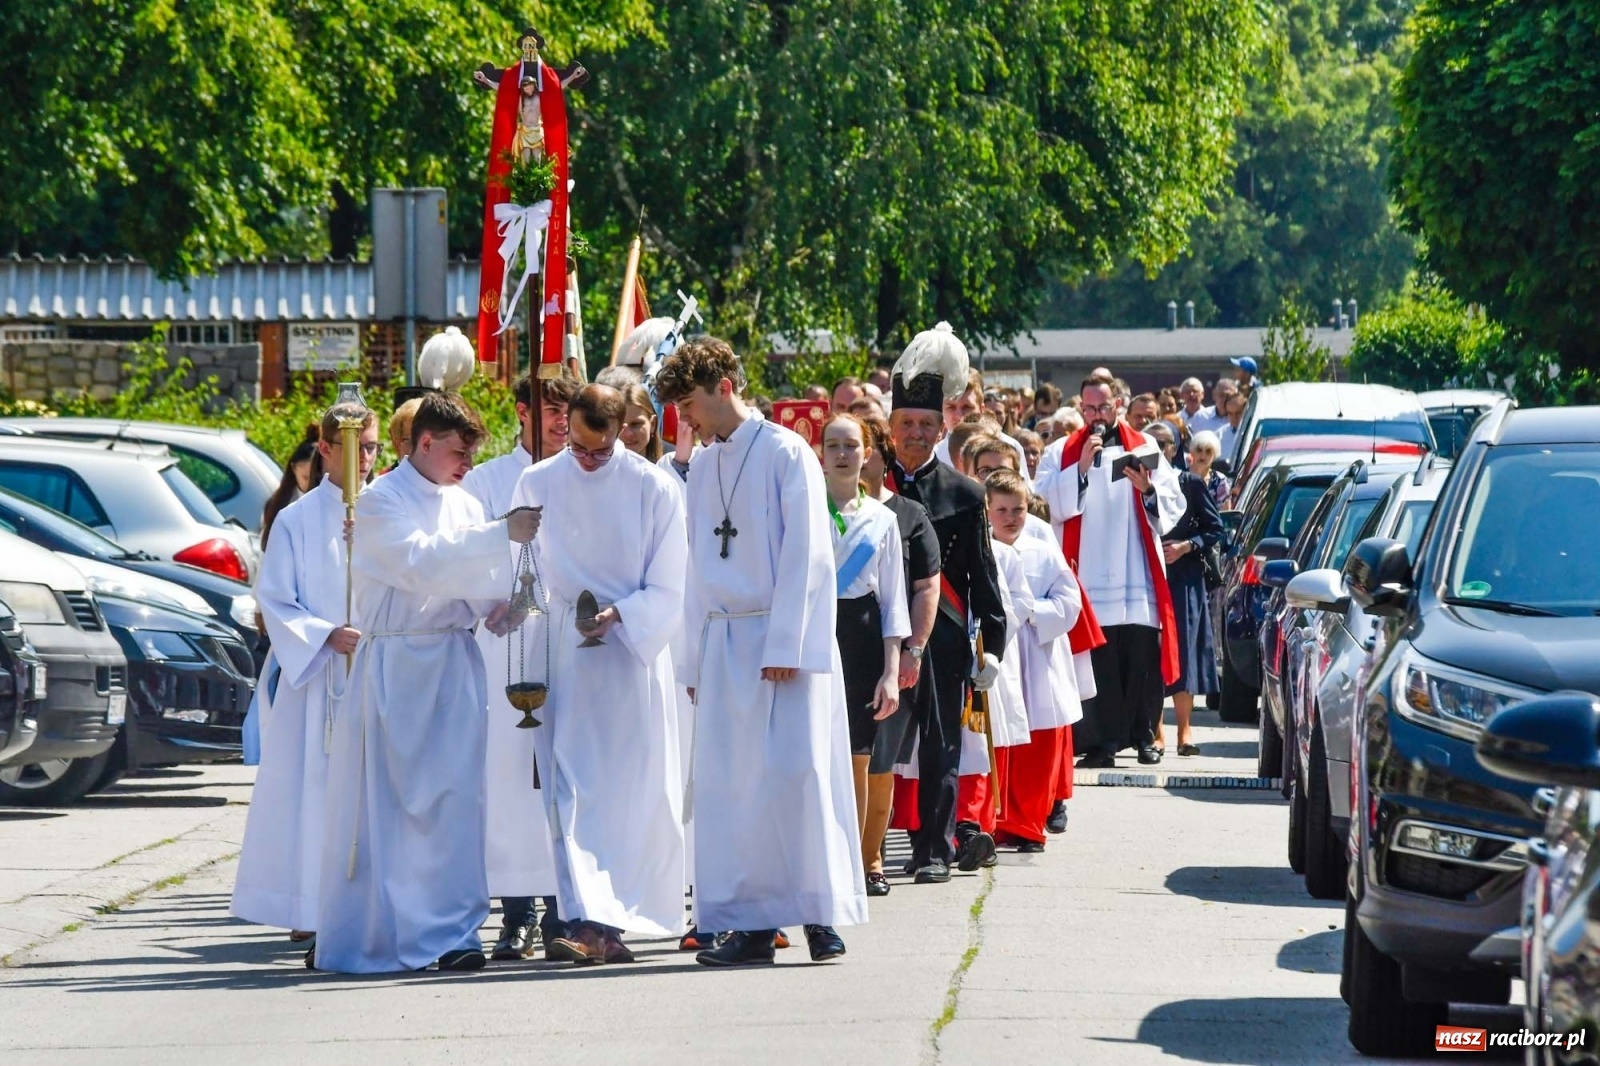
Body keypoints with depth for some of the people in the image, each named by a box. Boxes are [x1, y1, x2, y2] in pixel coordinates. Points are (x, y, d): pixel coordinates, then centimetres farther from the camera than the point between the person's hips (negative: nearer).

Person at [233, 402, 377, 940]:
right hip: (314, 675, -2)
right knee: (312, 789, -5)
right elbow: (274, 600, -1)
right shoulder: (297, 520, 2)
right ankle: (308, 911, -2)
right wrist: (325, 635, -14)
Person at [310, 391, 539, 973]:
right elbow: (421, 561, -19)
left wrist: (494, 604, -5)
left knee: (454, 797, -1)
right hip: (395, 660, -5)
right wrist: (500, 533, -22)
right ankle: (355, 934, 6)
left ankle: (450, 931, 3)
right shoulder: (381, 501, -4)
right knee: (379, 800, -1)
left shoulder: (464, 505, 15)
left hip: (454, 661, 5)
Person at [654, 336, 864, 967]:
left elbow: (804, 555, -9)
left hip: (785, 642, -6)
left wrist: (783, 646, -14)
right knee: (728, 784, 0)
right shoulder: (702, 470, 15)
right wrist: (695, 659, 11)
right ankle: (751, 922, 2)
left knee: (799, 774, -8)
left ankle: (821, 915, -2)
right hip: (723, 643, 6)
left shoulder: (786, 453, -4)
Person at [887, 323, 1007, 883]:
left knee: (940, 744, 1)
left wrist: (993, 645, -3)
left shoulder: (964, 494, 3)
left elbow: (982, 573, 3)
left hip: (943, 635, -1)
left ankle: (935, 850, 6)